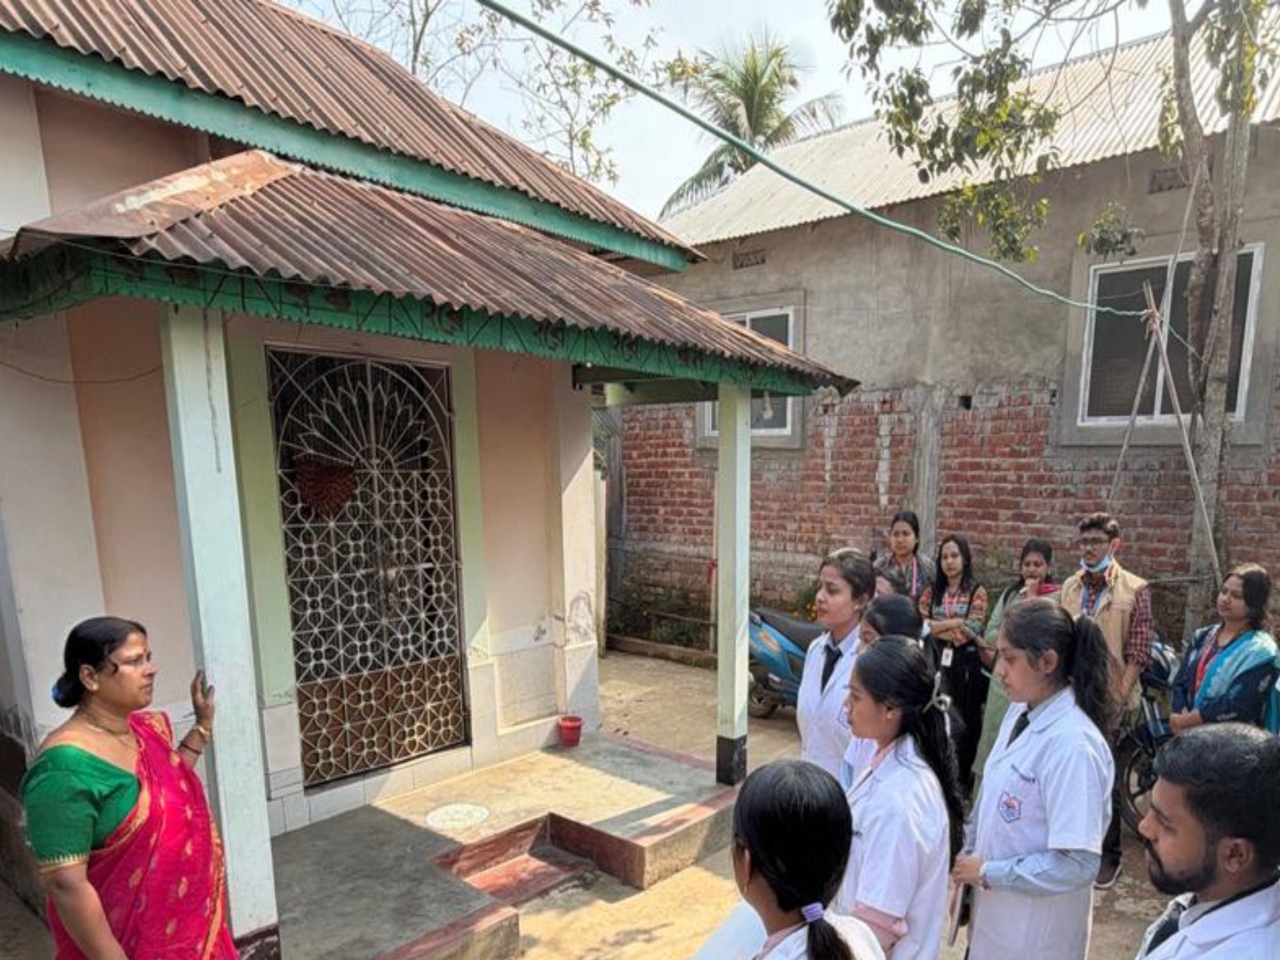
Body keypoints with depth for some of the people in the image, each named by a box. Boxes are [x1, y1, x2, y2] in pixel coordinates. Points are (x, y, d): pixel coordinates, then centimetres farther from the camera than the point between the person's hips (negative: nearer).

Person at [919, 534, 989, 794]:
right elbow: (921, 624, -3)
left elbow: (971, 630, -12)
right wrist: (957, 623, -12)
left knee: (968, 720, 9)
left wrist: (939, 626, -10)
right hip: (939, 662, 3)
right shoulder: (932, 591, 7)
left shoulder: (977, 592, -3)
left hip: (967, 663, -3)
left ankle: (963, 779, 24)